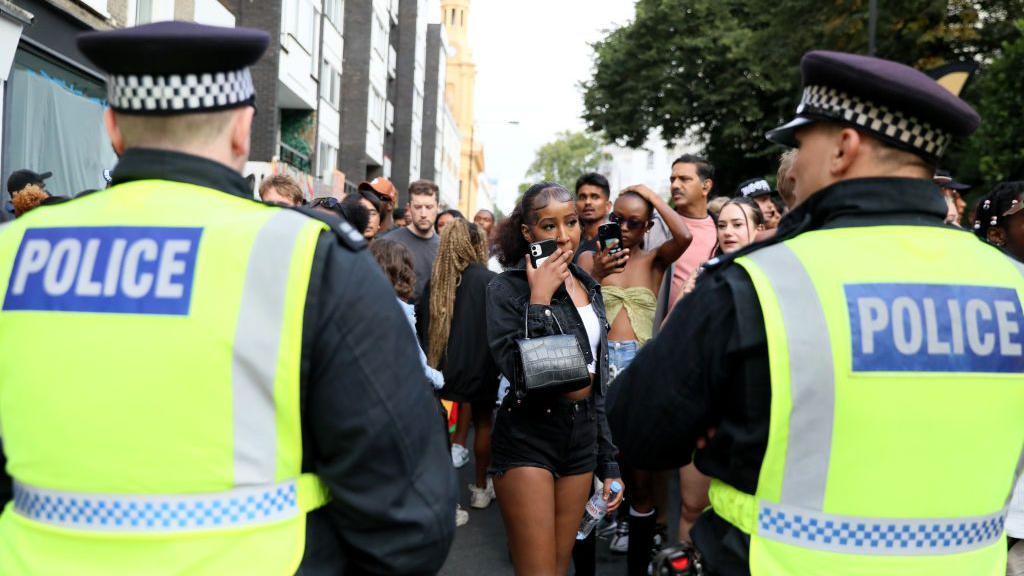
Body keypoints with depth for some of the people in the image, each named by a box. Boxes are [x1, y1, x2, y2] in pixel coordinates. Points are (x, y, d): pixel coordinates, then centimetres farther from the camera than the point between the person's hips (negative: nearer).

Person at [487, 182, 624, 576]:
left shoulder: (588, 288, 10)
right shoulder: (507, 288, -9)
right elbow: (516, 370, -21)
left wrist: (609, 463, 15)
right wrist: (539, 298, -21)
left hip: (582, 436, 6)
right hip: (527, 438, -6)